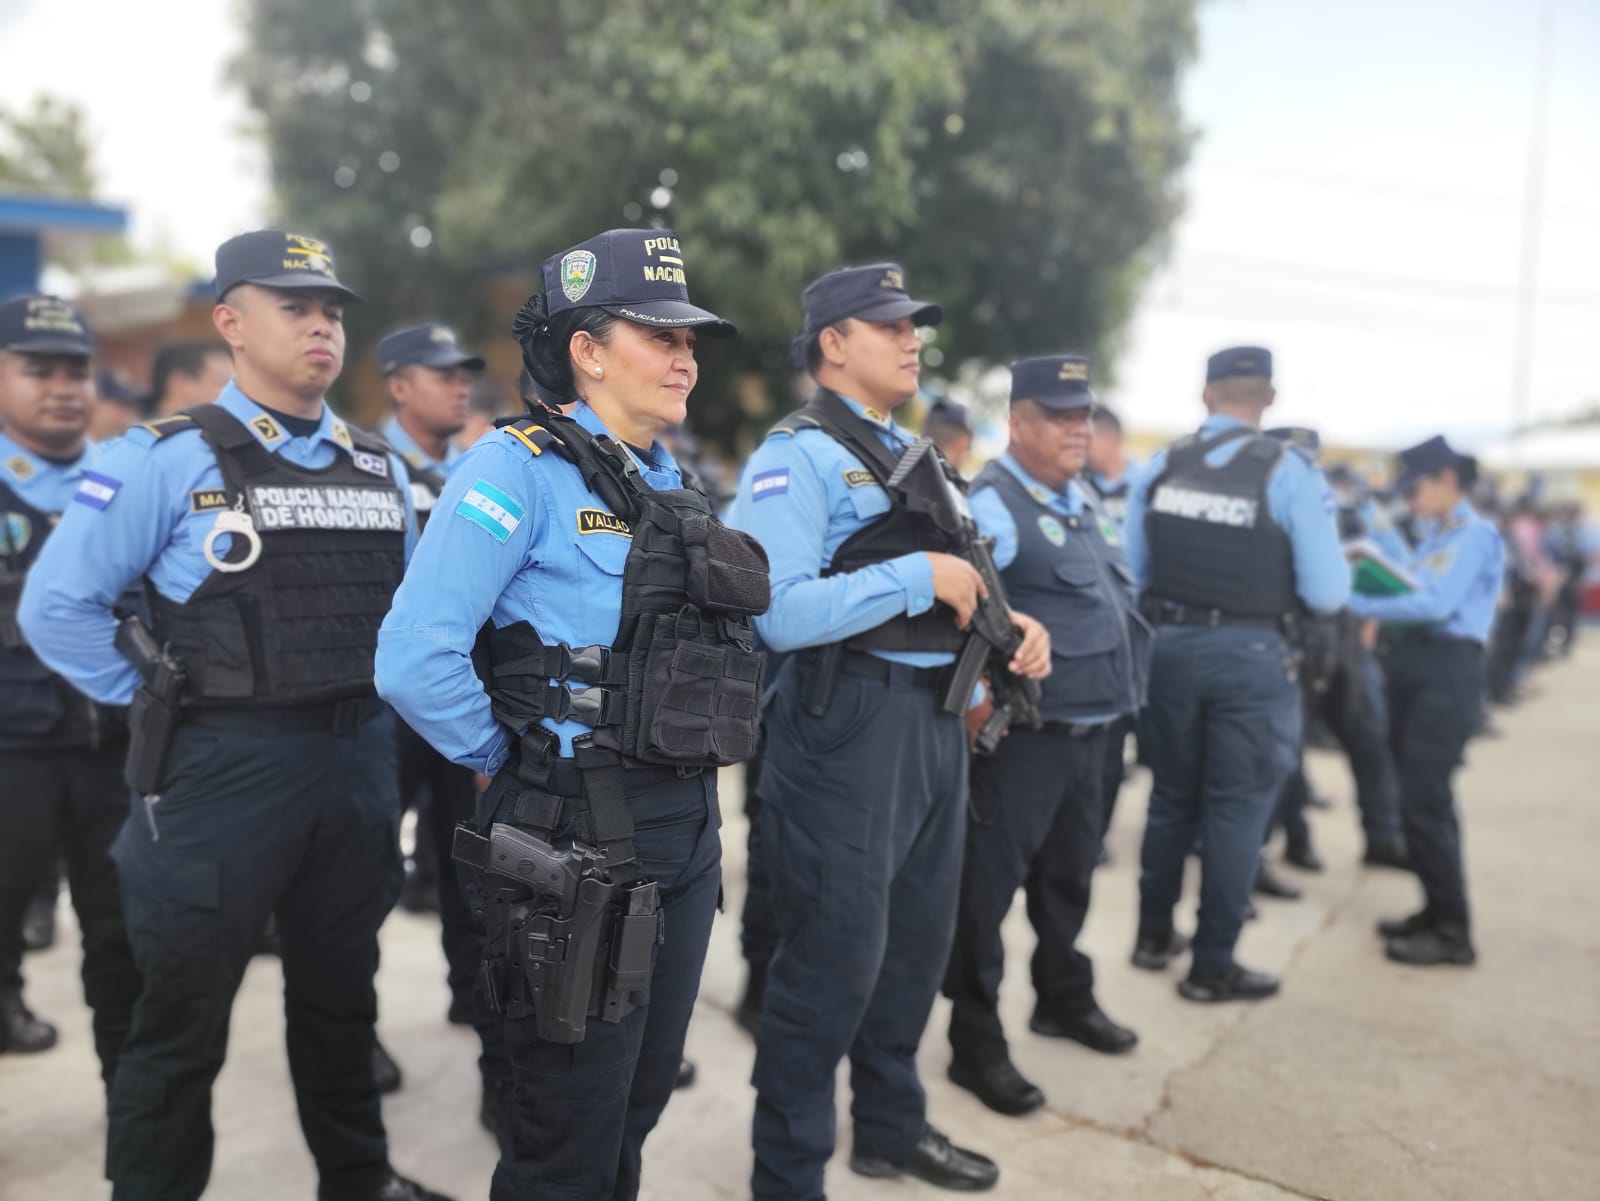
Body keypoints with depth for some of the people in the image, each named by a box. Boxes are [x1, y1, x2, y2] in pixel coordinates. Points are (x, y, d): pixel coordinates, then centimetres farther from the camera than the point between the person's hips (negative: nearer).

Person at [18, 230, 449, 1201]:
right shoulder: (169, 459, -9)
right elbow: (58, 606, -8)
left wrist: (366, 705, 9)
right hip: (224, 768, -5)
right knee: (184, 1019, 10)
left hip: (360, 764, 5)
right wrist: (160, 702, -5)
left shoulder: (381, 470, 7)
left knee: (340, 994, 20)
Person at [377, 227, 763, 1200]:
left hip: (689, 829, 7)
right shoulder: (520, 468, -12)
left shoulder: (672, 485, 11)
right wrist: (518, 763, -9)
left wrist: (700, 762, 11)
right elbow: (415, 661, -22)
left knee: (641, 1104, 21)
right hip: (577, 838, -7)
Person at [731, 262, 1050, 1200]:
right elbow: (780, 612, -24)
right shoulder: (798, 455, -11)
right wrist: (920, 577, -21)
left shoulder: (912, 454, 17)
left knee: (918, 938, 20)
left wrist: (1012, 623, 3)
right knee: (835, 958, 1)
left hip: (937, 716, 9)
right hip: (851, 724, -9)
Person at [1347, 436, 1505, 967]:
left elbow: (1436, 604, -19)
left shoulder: (1477, 536, -7)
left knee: (1423, 801, -9)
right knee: (1421, 797, 13)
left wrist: (1359, 603, -18)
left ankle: (1452, 931, 1)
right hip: (1410, 666, 9)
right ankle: (1438, 911, 24)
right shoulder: (1430, 539, 19)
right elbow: (1408, 591, 11)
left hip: (1447, 670, -9)